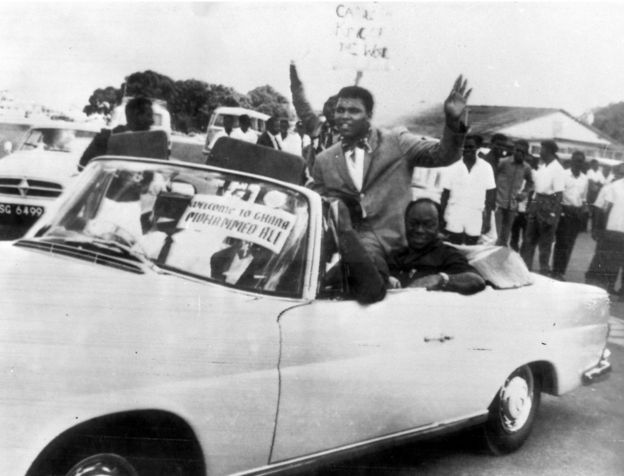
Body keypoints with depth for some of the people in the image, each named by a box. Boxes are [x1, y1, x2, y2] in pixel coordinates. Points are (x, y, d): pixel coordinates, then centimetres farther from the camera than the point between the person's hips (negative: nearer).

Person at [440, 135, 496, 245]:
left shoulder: (486, 168, -2)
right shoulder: (452, 168, -3)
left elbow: (490, 195, 1)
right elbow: (445, 194, 1)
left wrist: (487, 219, -3)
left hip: (476, 218, 1)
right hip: (454, 216, -1)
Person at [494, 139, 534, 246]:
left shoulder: (526, 168, 4)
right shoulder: (504, 162, -6)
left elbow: (530, 182, 21)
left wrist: (524, 193, 9)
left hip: (513, 204, 3)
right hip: (499, 201, -3)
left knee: (506, 231, 10)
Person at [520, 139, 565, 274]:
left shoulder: (557, 169, -15)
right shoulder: (540, 165, 7)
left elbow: (558, 193, -16)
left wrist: (553, 214, -20)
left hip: (548, 204, -7)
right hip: (536, 201, 7)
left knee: (545, 242, 3)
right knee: (529, 238, 11)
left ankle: (544, 271, 15)